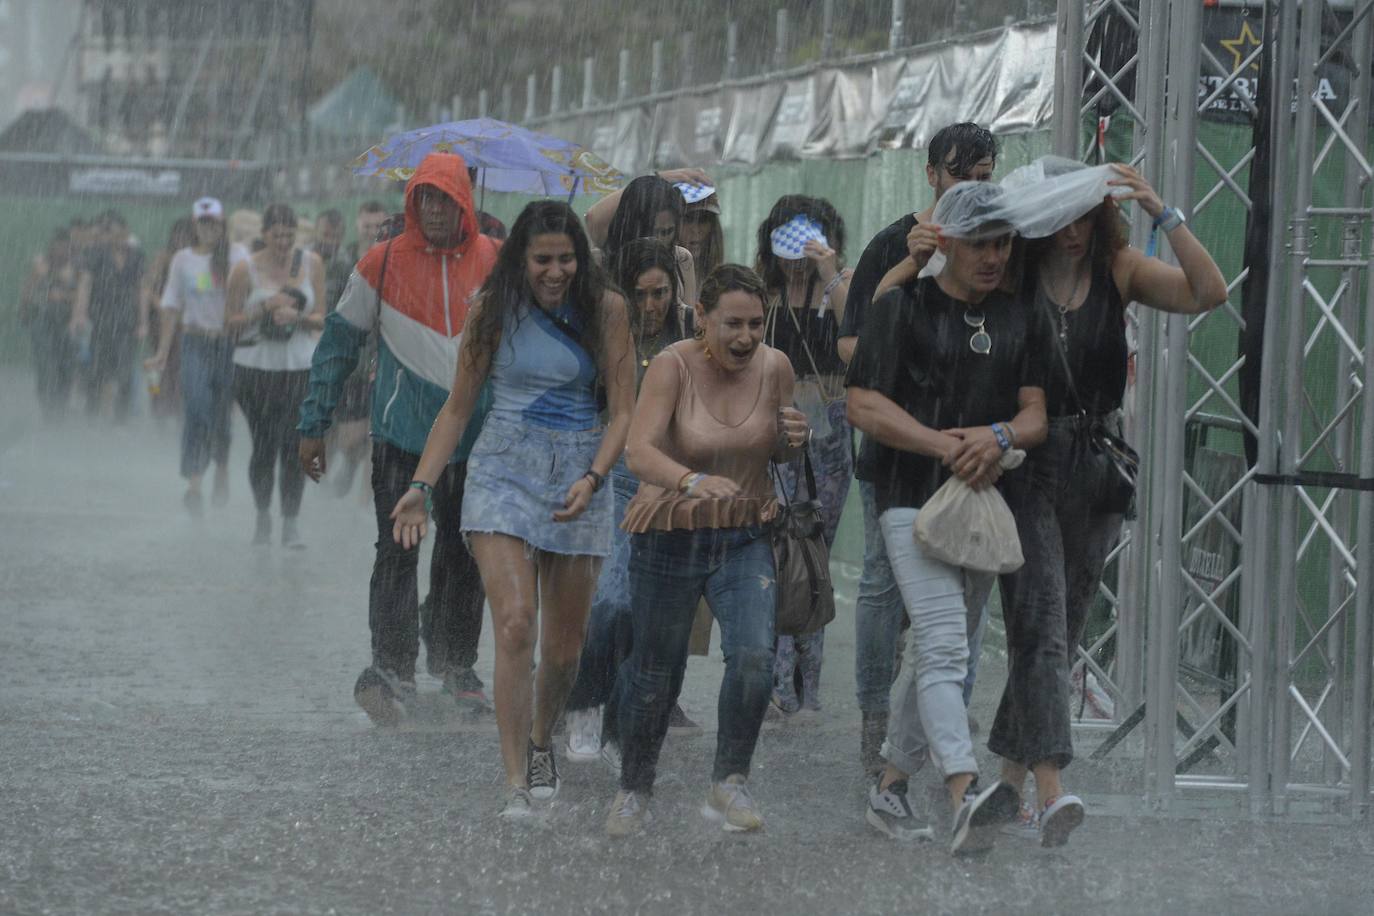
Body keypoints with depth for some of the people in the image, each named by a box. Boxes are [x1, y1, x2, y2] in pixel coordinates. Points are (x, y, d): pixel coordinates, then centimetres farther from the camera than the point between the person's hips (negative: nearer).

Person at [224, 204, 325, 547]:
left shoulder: (312, 264, 5)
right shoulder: (245, 270, -2)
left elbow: (322, 319, 5)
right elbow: (231, 322, 0)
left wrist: (297, 316, -16)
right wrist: (266, 307, -14)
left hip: (301, 368, 1)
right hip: (255, 366, -1)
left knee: (295, 447, -8)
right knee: (264, 446, 1)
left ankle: (290, 523, 0)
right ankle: (262, 516, 22)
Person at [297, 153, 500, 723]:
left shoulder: (496, 264, 2)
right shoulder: (384, 264, -1)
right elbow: (339, 341, 5)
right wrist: (314, 425, 2)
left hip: (476, 439, 2)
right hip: (401, 435, -2)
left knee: (464, 557, 9)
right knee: (396, 552, -11)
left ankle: (455, 664, 23)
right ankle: (392, 671, -13)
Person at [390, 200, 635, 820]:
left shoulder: (605, 310, -1)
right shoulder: (494, 309, 0)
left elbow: (623, 411, -1)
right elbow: (458, 407, 6)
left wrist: (592, 479, -17)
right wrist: (421, 486, -4)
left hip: (579, 476, 1)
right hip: (503, 471, -1)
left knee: (564, 646, 8)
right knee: (515, 624, -18)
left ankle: (540, 742, 38)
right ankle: (515, 784, -17)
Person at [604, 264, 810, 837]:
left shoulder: (774, 367, -5)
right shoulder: (673, 366, -16)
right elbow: (639, 452, -29)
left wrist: (795, 439, -13)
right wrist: (693, 481, -48)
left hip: (746, 537, 2)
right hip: (670, 534, -2)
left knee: (754, 656, -19)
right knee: (656, 671, 10)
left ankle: (729, 783, -1)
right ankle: (634, 789, 33)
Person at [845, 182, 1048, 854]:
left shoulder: (1020, 321, 14)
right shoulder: (903, 308, -1)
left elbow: (1037, 414, 7)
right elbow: (863, 403, -8)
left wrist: (999, 436, -17)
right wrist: (944, 444, -19)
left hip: (987, 498, 6)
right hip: (914, 496, -6)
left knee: (932, 650, 12)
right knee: (944, 646, -19)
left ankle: (890, 789, 23)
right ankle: (964, 798, -34)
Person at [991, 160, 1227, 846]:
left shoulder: (1118, 271, 4)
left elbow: (1208, 293, -8)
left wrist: (1163, 215, -14)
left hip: (1097, 461, 4)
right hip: (1026, 460, -4)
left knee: (1065, 623, 11)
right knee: (1038, 620, -14)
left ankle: (1010, 776, 24)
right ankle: (1050, 791, -23)